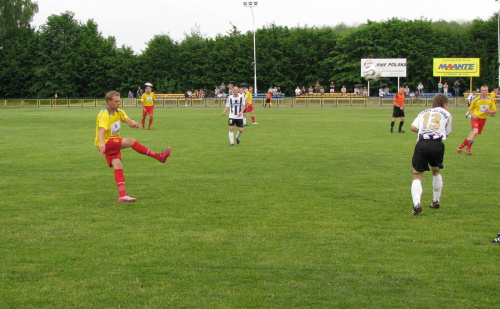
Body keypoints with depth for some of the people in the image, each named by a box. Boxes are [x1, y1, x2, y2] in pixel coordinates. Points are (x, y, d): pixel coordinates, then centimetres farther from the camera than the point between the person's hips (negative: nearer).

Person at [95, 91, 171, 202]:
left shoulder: (119, 112, 7)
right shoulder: (104, 115, -18)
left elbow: (127, 119, -11)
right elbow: (102, 129, -34)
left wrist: (132, 123, -35)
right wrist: (102, 143, -51)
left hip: (114, 144, 8)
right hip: (106, 142, -8)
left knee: (118, 167, -6)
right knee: (131, 141, -23)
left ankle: (122, 195, -12)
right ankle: (158, 156, -21)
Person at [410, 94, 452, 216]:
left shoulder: (424, 113, 25)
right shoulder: (446, 114, 19)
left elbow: (413, 127, 10)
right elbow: (446, 134, 20)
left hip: (421, 144, 1)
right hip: (437, 144, 0)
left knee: (417, 177, 4)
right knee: (436, 172, 27)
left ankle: (417, 203, -19)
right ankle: (436, 200, 32)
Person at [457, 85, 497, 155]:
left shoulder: (491, 101, 2)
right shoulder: (476, 100, -6)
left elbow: (495, 111, 6)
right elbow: (470, 109, 3)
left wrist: (489, 111, -16)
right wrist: (473, 115, -16)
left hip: (483, 119, 4)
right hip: (475, 118, -4)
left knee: (473, 133, 6)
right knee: (475, 132, -26)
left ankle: (460, 147, 19)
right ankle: (468, 149, -19)